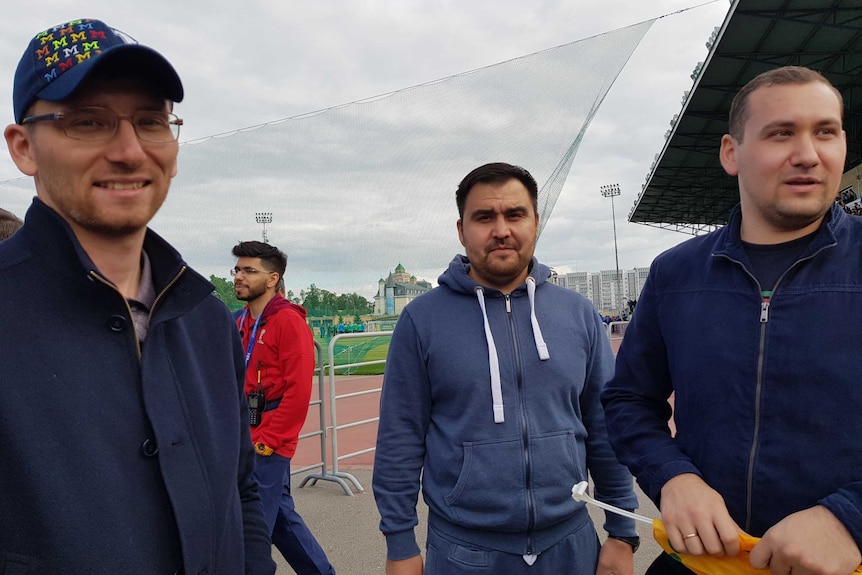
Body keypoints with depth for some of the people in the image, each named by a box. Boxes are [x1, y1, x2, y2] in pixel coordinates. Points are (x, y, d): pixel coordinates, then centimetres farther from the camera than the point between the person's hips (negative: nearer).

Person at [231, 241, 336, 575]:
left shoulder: (288, 321, -12)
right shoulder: (238, 322, 12)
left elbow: (299, 390, -17)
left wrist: (266, 440, -16)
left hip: (269, 443, -8)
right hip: (245, 439, 8)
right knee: (281, 516, 18)